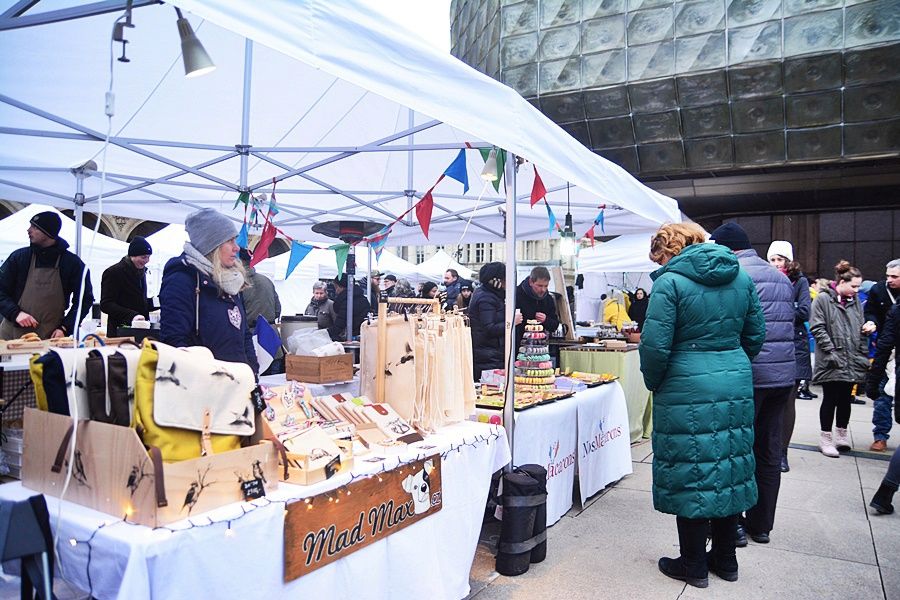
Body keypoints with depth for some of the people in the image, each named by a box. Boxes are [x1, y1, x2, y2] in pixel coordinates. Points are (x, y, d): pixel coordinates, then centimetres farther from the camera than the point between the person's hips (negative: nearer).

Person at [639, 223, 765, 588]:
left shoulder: (670, 282, -12)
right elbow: (755, 335, 12)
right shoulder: (741, 276, 8)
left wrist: (654, 383, 1)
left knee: (690, 475, 5)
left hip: (688, 392, -6)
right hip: (737, 386, 7)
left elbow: (655, 345, -15)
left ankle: (694, 566, 18)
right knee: (729, 471, 15)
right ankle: (725, 560, 30)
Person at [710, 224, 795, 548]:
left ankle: (733, 523, 11)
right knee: (769, 451, 13)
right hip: (784, 375, 7)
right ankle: (761, 524, 24)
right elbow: (789, 325, 18)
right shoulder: (781, 276, 15)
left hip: (748, 376, -7)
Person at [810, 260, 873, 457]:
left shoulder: (855, 301, 12)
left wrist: (867, 328, 1)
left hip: (852, 361, 5)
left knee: (845, 399, 12)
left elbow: (859, 328, 23)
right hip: (831, 363, -5)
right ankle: (826, 438, 14)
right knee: (830, 399, 3)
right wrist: (832, 352, -15)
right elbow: (817, 329, -11)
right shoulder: (823, 299, -5)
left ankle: (841, 434, 28)